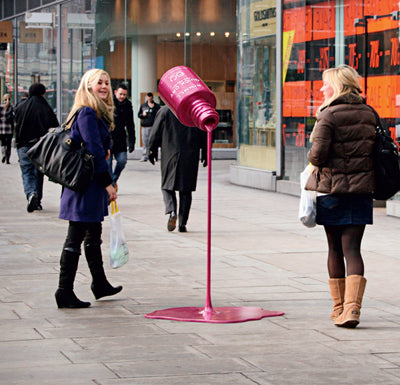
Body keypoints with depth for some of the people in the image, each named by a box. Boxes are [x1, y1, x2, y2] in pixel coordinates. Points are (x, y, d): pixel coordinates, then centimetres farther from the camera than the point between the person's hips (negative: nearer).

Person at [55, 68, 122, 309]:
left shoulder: (98, 113, 16)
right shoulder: (87, 113, -15)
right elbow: (94, 151, -18)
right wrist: (108, 183, -16)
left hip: (93, 183, 10)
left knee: (93, 235, 19)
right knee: (76, 238, -7)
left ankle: (100, 284, 31)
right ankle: (65, 291, -4)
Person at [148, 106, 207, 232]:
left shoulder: (165, 111, -3)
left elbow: (155, 133, 0)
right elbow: (204, 135, 6)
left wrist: (152, 151, 11)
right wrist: (205, 154, 15)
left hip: (170, 156, -1)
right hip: (191, 157, 1)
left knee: (167, 186, 11)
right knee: (186, 191, 8)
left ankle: (171, 212, -15)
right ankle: (182, 223, 6)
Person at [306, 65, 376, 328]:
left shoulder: (329, 115, -11)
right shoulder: (369, 113, 7)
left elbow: (318, 154, -16)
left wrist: (312, 159, 5)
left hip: (332, 188, -4)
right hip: (362, 188, 4)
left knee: (335, 249, 10)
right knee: (352, 248, 0)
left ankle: (339, 308, 19)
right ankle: (352, 308, -15)